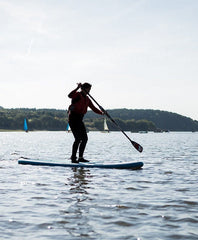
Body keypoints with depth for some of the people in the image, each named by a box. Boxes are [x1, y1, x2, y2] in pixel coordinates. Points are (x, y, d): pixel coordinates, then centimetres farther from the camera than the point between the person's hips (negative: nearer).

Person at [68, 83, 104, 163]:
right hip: (73, 118, -9)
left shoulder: (87, 99, 17)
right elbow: (70, 95, -28)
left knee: (85, 138, 7)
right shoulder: (78, 95, -7)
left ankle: (80, 157, 15)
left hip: (79, 120, 9)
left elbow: (93, 108, 15)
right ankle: (73, 158, -7)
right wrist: (77, 88, -33)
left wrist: (101, 112, 0)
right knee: (78, 138, -14)